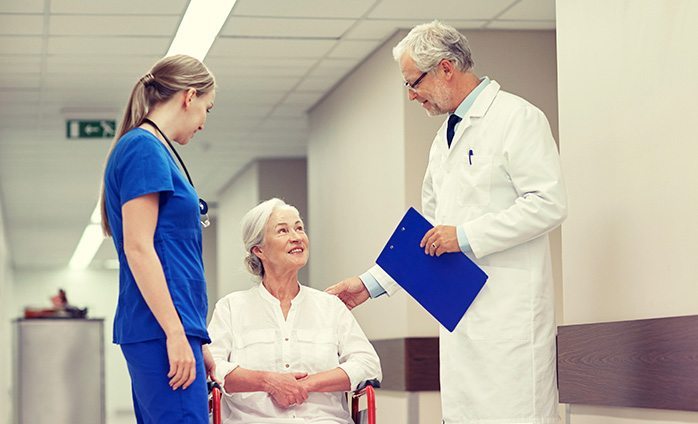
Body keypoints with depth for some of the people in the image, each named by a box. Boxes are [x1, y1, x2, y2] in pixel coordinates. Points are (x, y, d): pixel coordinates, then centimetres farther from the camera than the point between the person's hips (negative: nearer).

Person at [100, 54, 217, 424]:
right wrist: (176, 333, -17)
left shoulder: (146, 148, 20)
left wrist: (196, 343, 23)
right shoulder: (144, 149, -8)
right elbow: (138, 249, -15)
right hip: (161, 329, -10)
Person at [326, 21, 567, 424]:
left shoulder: (517, 118, -4)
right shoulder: (445, 139, 23)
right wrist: (370, 283, 20)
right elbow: (427, 230, 28)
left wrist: (466, 235, -15)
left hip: (509, 309, -8)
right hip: (462, 311, 8)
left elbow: (550, 204, -14)